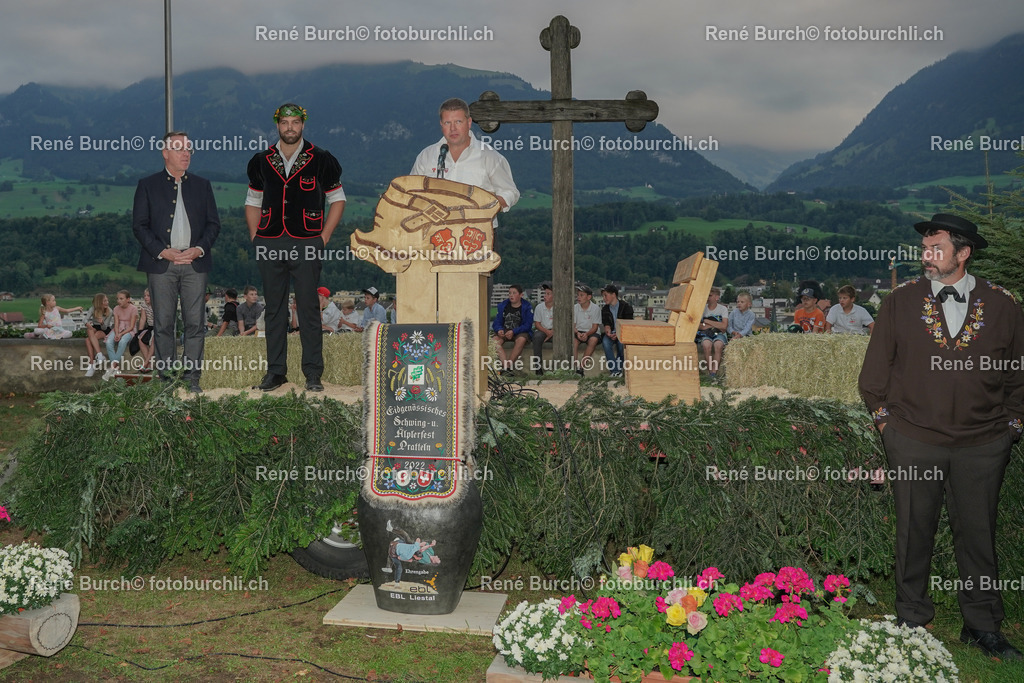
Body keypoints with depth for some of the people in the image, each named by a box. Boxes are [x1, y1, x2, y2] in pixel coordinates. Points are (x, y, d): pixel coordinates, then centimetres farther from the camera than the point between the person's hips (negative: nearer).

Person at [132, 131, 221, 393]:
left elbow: (214, 223, 11)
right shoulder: (148, 185, 8)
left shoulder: (202, 185, 15)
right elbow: (139, 225, 3)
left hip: (195, 263, 1)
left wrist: (199, 249, -6)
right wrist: (163, 251, -10)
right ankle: (167, 378, 8)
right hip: (161, 263, -1)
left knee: (195, 322, -1)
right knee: (163, 323, 0)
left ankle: (192, 377, 6)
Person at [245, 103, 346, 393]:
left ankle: (313, 373, 5)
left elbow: (337, 198, 8)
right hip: (269, 244, 3)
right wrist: (254, 237, 7)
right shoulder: (261, 161, 11)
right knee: (274, 309, 7)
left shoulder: (321, 160, 2)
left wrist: (324, 237, -1)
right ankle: (275, 370, 15)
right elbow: (253, 201, 19)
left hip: (307, 243, -3)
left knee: (309, 309, -2)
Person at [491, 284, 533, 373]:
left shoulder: (527, 307, -2)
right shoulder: (503, 306, 9)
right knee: (495, 340, -28)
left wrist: (513, 331, -25)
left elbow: (528, 325, -11)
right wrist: (499, 330, -18)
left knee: (521, 340, -37)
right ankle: (506, 365, -40)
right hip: (505, 331, 3)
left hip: (520, 332, -3)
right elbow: (496, 323, 7)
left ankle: (509, 364, -35)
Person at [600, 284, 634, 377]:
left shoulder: (626, 306, -4)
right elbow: (606, 324, -2)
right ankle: (615, 370, -33)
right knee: (605, 341, -31)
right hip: (611, 334, 3)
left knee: (621, 342, -36)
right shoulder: (604, 309, 8)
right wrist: (608, 332, -26)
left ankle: (618, 366, -15)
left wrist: (618, 334, -26)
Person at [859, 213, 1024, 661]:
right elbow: (876, 368, 6)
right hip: (913, 442, 0)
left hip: (982, 447, 1)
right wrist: (884, 419, 3)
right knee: (914, 533, 9)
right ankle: (911, 621, 25)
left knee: (978, 535, 11)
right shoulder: (901, 301, 0)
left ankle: (982, 627, 28)